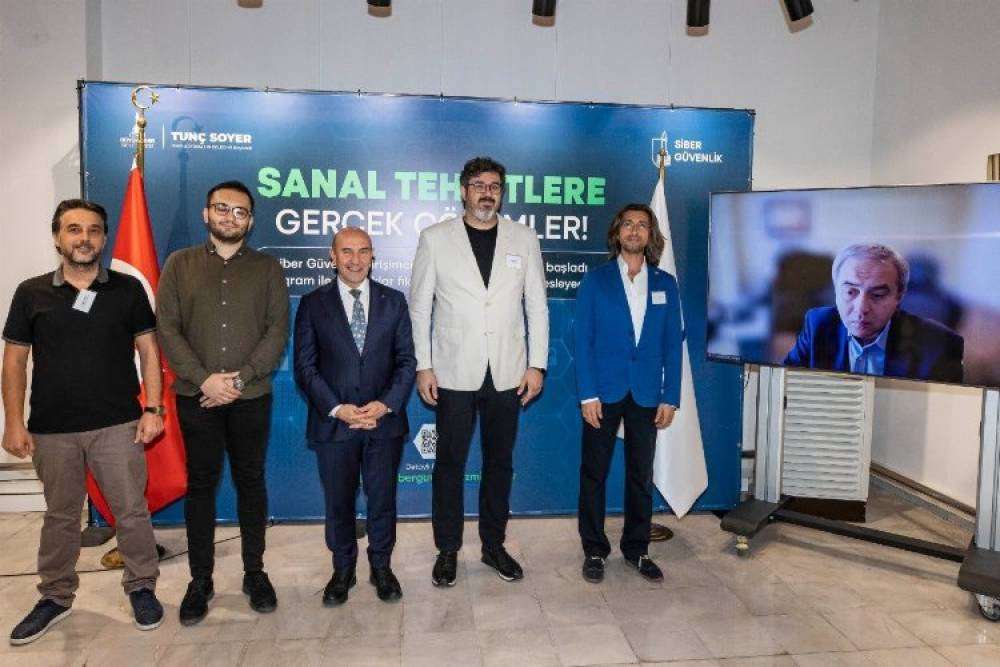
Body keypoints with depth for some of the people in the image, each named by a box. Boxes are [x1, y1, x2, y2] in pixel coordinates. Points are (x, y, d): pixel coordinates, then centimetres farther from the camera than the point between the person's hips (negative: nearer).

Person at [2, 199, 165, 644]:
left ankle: (141, 587, 24)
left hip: (118, 425, -1)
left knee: (131, 511, 6)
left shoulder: (128, 289, 1)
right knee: (60, 516, 16)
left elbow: (148, 351, 2)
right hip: (52, 430, 1)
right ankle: (56, 597, 33)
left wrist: (153, 409, -5)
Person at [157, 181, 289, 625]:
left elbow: (278, 331, -4)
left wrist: (240, 378, -14)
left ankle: (255, 572, 22)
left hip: (252, 397, 0)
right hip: (196, 396, 1)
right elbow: (167, 329, -1)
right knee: (200, 484, 8)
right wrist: (204, 379, -12)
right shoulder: (179, 264, 6)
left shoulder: (267, 268, 4)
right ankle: (200, 580, 21)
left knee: (251, 482, 9)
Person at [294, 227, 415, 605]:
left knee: (383, 499, 10)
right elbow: (305, 366, -1)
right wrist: (337, 409, -12)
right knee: (338, 502, 12)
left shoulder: (393, 301, 5)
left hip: (385, 421, 1)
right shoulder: (313, 304, 2)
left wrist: (386, 404, -11)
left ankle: (381, 567, 30)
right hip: (333, 422, 0)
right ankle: (343, 570, 31)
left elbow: (406, 359, 3)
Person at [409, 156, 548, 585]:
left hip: (507, 373, 2)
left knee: (500, 461, 11)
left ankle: (494, 545, 27)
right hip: (454, 372, -1)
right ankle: (448, 550, 21)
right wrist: (423, 365, -4)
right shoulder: (435, 239, 2)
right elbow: (419, 306, 2)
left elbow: (536, 305, 6)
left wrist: (537, 364, 0)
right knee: (449, 462, 6)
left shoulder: (524, 239, 6)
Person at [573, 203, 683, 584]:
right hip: (604, 393, -2)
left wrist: (670, 397, 0)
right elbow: (582, 340, -3)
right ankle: (594, 550, 20)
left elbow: (672, 345, 7)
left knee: (641, 476, 10)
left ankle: (636, 549, 26)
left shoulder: (665, 284, 8)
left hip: (646, 396, 2)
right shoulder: (595, 281, 1)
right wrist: (587, 395, -11)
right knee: (594, 474, 5)